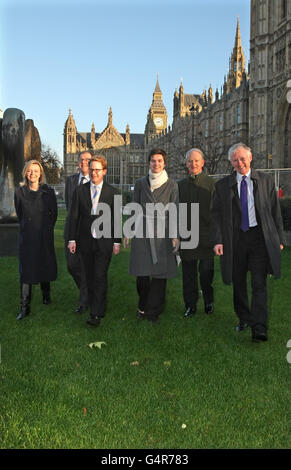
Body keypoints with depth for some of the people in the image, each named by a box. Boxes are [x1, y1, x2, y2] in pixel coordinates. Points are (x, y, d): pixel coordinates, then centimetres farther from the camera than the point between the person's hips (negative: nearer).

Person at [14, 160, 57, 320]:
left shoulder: (48, 192, -2)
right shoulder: (19, 192, 0)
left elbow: (54, 213, 8)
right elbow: (19, 214, 11)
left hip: (45, 236, 0)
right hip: (26, 236, 0)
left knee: (45, 266, 11)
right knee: (26, 270, -2)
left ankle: (46, 295, 36)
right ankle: (24, 307, 2)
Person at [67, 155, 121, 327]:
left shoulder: (112, 192, 1)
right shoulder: (80, 190, 5)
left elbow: (116, 218, 2)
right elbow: (74, 216, 5)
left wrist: (117, 242, 0)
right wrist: (72, 239, 0)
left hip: (104, 242, -3)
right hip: (85, 241, 3)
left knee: (100, 277, -8)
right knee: (90, 277, 12)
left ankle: (97, 314, -5)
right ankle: (94, 305, 27)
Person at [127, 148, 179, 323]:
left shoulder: (171, 185, 3)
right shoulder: (140, 183, 8)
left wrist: (175, 235, -5)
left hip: (162, 231, -1)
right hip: (142, 230, 1)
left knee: (160, 272, -1)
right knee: (142, 271, 2)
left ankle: (153, 310, 13)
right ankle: (143, 306, 23)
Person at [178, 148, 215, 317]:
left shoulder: (212, 184, 1)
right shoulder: (180, 185, 11)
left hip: (206, 236, -3)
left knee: (206, 273, 3)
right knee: (188, 273, 8)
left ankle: (209, 302, 25)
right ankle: (190, 305, 20)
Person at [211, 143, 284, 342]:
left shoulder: (266, 181, 6)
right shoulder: (223, 185, 6)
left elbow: (275, 211, 7)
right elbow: (216, 214, 4)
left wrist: (279, 239, 4)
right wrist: (218, 240, -7)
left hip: (260, 238, -1)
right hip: (235, 239, 2)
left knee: (259, 284, -7)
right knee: (239, 283, 11)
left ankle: (259, 329, -6)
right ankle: (244, 319, 29)